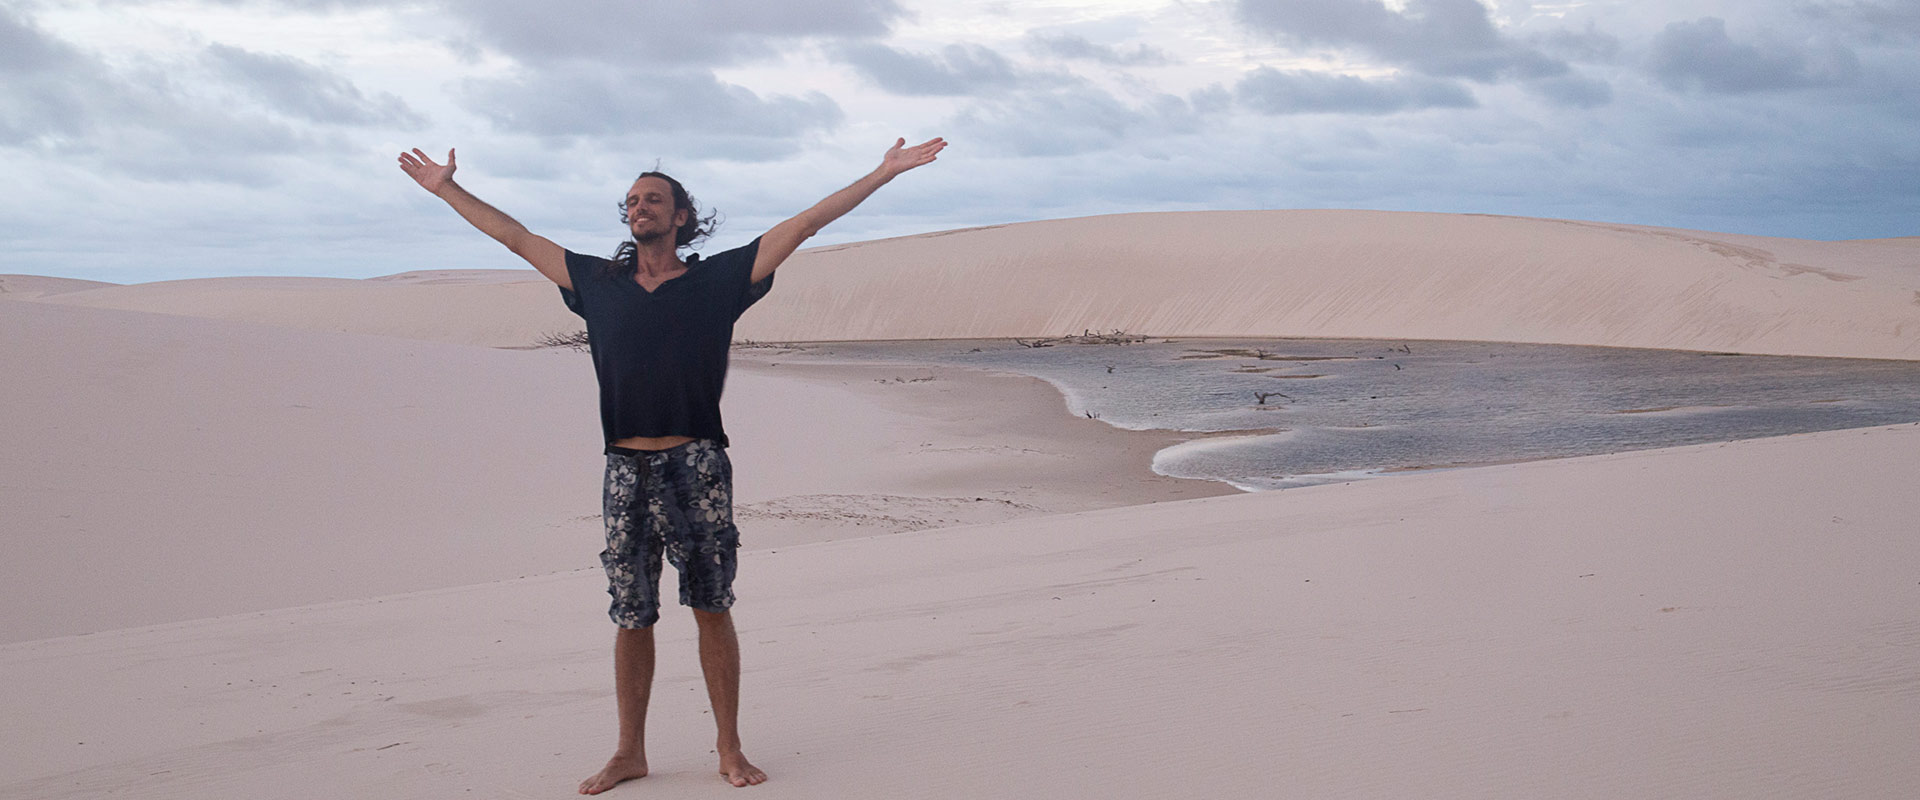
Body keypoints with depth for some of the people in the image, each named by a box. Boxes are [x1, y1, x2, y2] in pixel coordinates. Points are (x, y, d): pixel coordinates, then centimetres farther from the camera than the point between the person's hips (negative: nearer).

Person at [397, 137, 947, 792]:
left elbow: (803, 225, 2)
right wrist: (448, 190, 27)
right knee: (631, 617, 8)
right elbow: (517, 238, 22)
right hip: (626, 470, 3)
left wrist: (884, 173, 1)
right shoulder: (597, 282, 13)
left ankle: (729, 750, 11)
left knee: (712, 610, 1)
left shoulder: (717, 280, 4)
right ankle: (629, 752, 19)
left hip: (696, 466, -3)